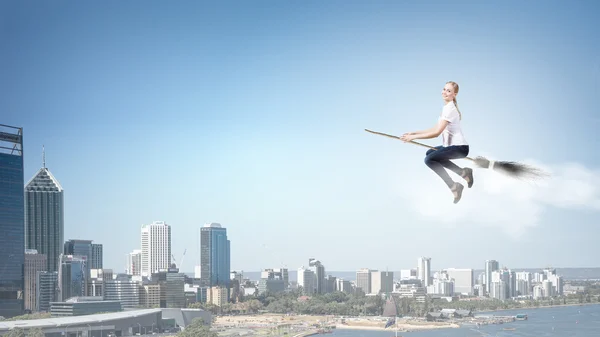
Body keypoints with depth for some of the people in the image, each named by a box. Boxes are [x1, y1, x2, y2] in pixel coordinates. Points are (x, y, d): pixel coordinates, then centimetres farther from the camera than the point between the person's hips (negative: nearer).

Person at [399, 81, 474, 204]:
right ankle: (463, 172, 18)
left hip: (460, 148, -10)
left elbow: (436, 133, -24)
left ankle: (453, 186, -15)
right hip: (453, 145, 10)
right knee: (430, 153, 26)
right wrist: (414, 133, 7)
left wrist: (413, 137, -21)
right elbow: (436, 128, 13)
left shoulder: (450, 109, -18)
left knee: (429, 159, -20)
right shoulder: (447, 107, 12)